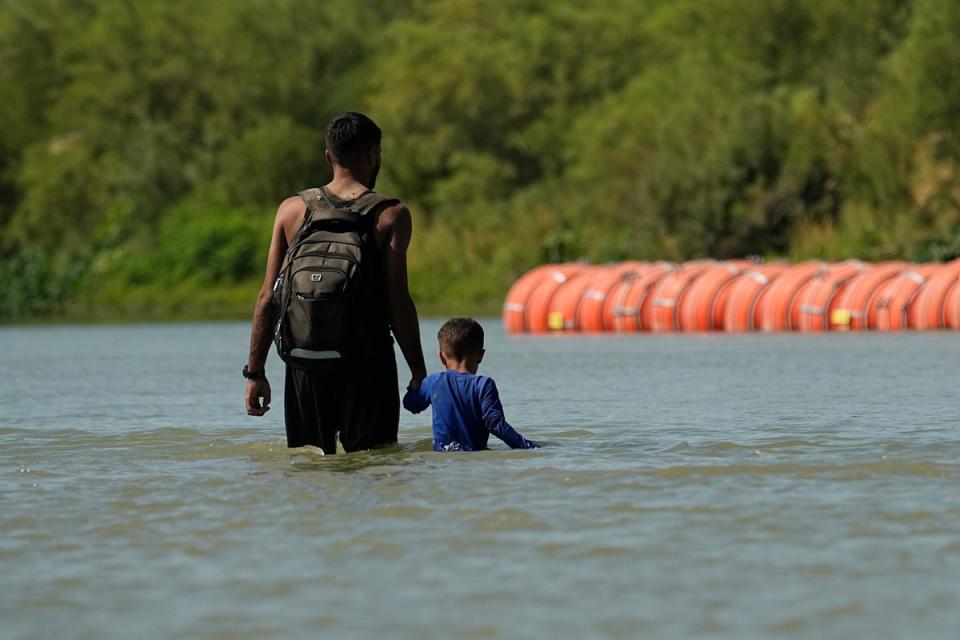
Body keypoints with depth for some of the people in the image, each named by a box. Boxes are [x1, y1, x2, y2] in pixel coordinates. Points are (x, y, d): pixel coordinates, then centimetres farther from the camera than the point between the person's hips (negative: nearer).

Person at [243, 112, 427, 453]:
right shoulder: (391, 215, -3)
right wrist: (419, 372, -1)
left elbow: (268, 298, 4)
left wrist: (255, 372, 8)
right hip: (368, 361, -3)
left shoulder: (292, 210, 6)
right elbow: (398, 303, -8)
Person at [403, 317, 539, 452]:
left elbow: (410, 404, 23)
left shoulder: (433, 382, 6)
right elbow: (495, 424, -13)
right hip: (475, 456, -2)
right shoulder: (484, 385, -5)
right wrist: (530, 447, -10)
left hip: (441, 452, 2)